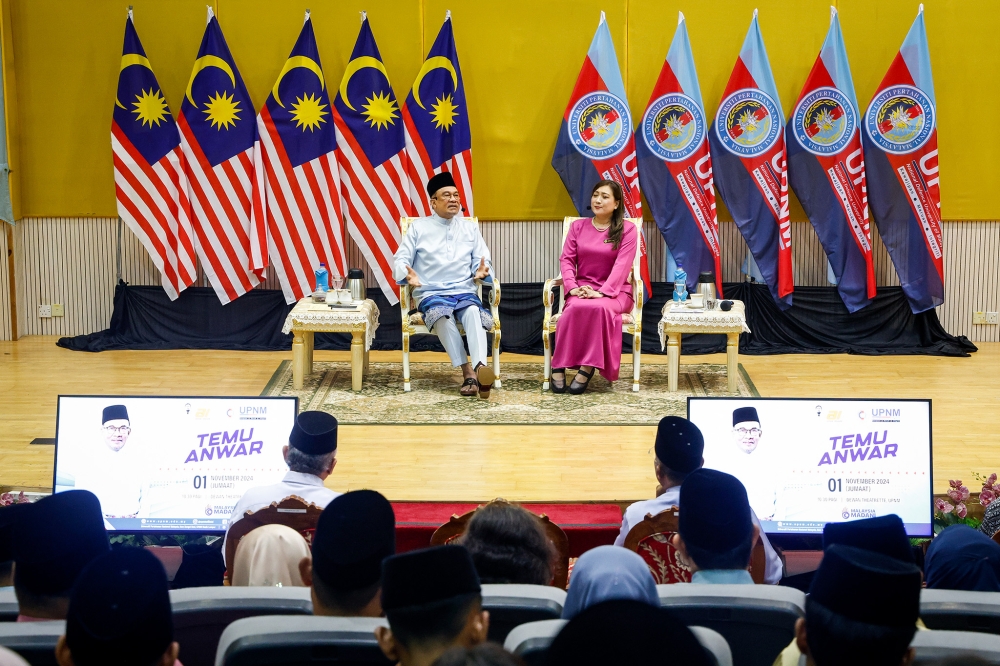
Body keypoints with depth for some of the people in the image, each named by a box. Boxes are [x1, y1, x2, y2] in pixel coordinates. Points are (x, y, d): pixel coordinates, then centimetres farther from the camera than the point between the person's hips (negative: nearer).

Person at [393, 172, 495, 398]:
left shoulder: (470, 227, 18)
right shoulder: (418, 227, 10)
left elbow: (483, 259, 10)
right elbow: (400, 260, 4)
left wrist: (481, 271, -16)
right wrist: (408, 275, -20)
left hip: (465, 292, 2)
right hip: (432, 294, -1)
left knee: (473, 312, -34)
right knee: (443, 317, -37)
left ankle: (480, 367, -54)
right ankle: (468, 372, -41)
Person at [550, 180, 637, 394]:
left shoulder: (628, 230, 3)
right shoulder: (578, 226, 13)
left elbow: (622, 265, -9)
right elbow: (566, 259, 6)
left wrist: (601, 292, -22)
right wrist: (572, 287, -12)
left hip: (614, 291, -2)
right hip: (582, 290, 2)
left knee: (599, 307, -39)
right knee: (574, 308, -35)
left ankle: (588, 367, -32)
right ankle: (559, 367, -31)